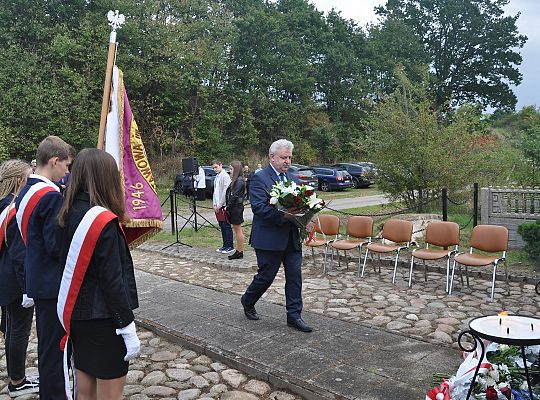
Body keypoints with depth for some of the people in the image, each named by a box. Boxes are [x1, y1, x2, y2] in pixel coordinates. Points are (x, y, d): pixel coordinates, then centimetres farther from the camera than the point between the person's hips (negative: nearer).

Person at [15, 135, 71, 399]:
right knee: (54, 344, 4)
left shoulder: (26, 191, 7)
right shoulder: (51, 196, -22)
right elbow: (55, 246, -23)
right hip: (53, 283, -10)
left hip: (37, 280, 10)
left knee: (47, 342, 22)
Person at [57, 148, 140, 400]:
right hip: (104, 319, -8)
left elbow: (68, 265, 8)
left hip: (76, 315, 8)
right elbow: (112, 279, -21)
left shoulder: (69, 214, 2)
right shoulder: (103, 220, -21)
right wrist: (128, 328, -15)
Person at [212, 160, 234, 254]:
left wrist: (220, 205, -14)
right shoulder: (217, 177, 16)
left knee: (227, 226, -4)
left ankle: (230, 247, 1)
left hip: (224, 205, -8)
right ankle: (225, 245, 19)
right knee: (222, 227, 12)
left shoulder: (225, 176, -10)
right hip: (218, 205, 8)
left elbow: (225, 192, -15)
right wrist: (215, 204, 11)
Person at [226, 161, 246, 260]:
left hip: (237, 207, -10)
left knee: (238, 229, -3)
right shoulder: (236, 180, 15)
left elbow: (235, 196, -18)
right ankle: (238, 251, 19)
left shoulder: (239, 181, -14)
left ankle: (240, 252, 4)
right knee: (236, 229, 12)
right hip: (234, 207, 10)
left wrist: (228, 207, -14)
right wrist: (228, 206, 7)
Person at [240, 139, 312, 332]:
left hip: (292, 238, 6)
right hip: (269, 238, -6)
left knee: (295, 276, 6)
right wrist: (283, 216, -29)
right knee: (266, 276, 6)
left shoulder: (292, 179, 14)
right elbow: (258, 206, -19)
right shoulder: (259, 178, -9)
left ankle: (294, 316, 17)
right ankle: (248, 301, 33)